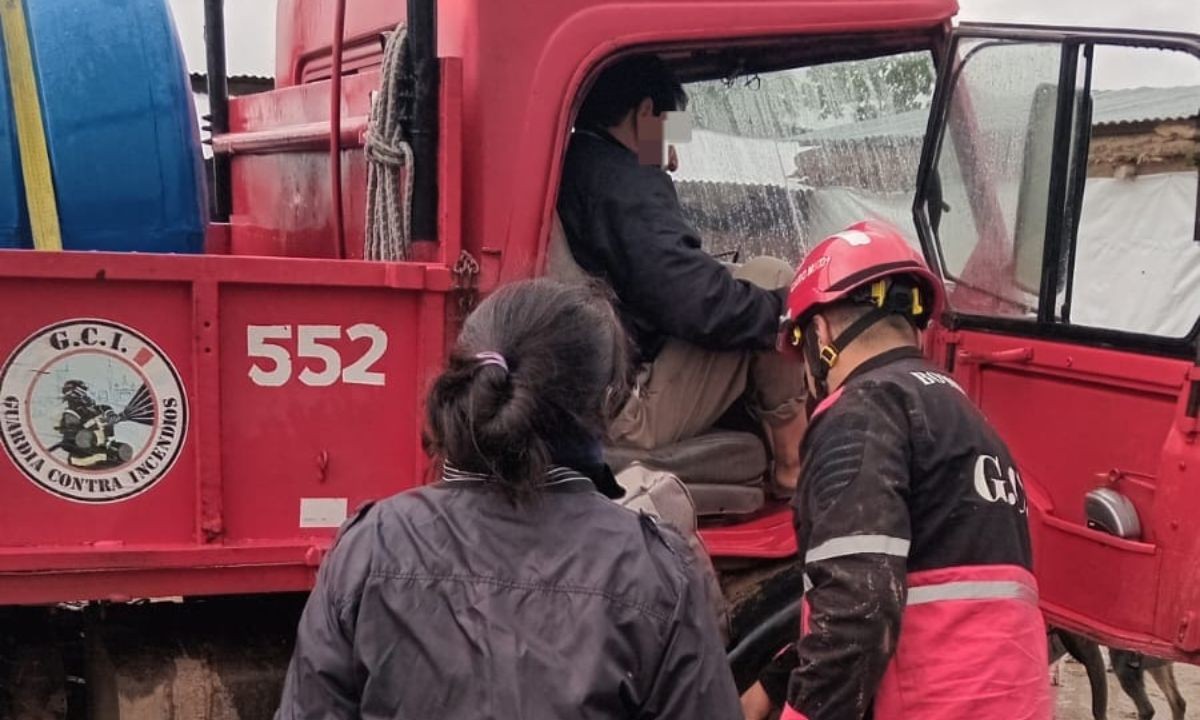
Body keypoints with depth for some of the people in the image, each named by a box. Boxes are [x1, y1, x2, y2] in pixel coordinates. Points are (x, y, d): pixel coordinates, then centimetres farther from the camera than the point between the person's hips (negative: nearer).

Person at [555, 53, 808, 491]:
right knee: (770, 277, -2)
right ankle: (793, 459, 5)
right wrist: (784, 309, -5)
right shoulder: (624, 185, -15)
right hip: (633, 417, -10)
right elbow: (701, 307, -21)